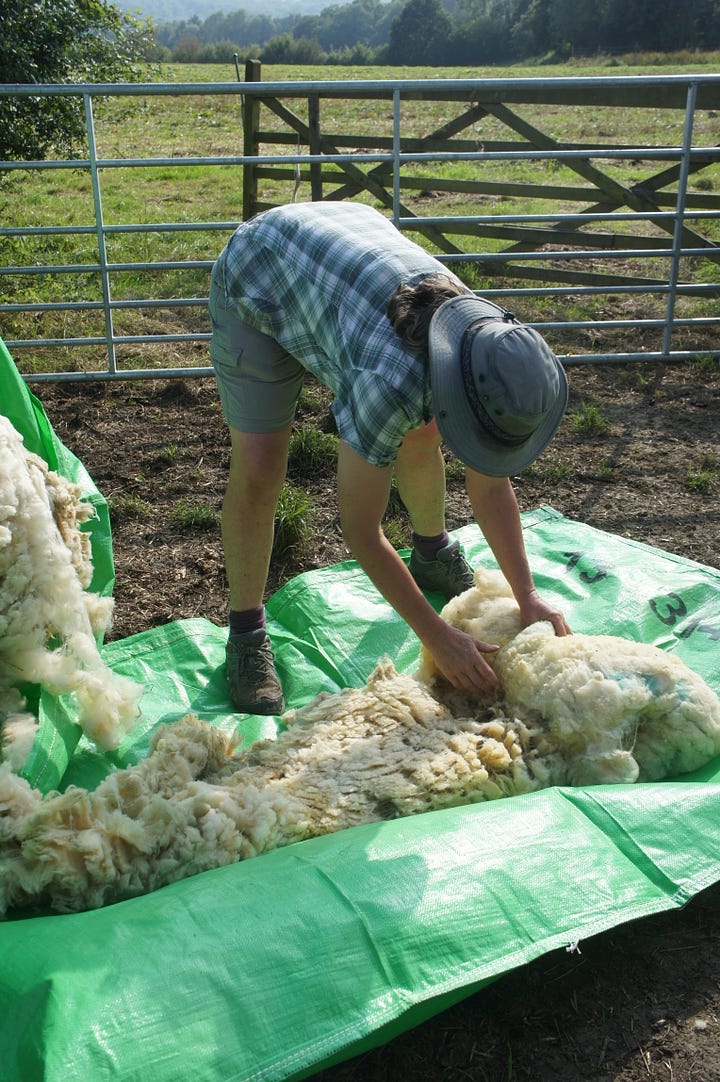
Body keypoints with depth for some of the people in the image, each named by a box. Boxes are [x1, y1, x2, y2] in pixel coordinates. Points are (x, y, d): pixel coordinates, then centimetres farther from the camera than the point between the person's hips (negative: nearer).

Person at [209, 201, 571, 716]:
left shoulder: (486, 342, -22)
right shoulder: (390, 380, -43)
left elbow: (491, 482, -9)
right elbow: (360, 529, -33)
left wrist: (528, 596, -12)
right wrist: (436, 636, -27)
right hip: (257, 282, -6)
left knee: (419, 436, 6)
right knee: (257, 470, -15)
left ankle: (433, 554, 35)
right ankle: (246, 634, 4)